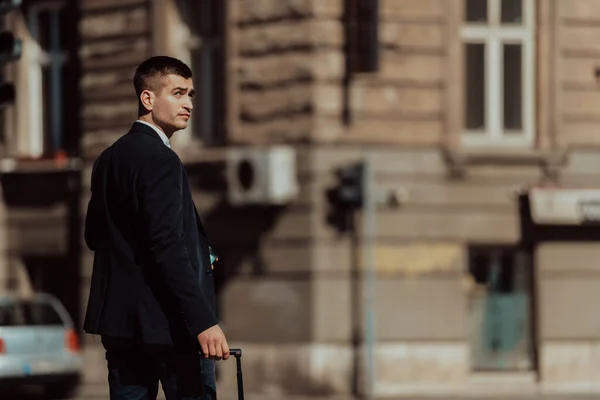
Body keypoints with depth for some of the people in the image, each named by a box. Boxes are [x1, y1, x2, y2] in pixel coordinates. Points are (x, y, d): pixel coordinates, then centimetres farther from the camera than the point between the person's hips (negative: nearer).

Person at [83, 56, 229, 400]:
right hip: (165, 322, -9)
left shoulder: (109, 158, 13)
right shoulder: (160, 160, -15)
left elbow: (95, 236, 18)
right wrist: (203, 321, -26)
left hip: (118, 319, 9)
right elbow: (169, 248, -23)